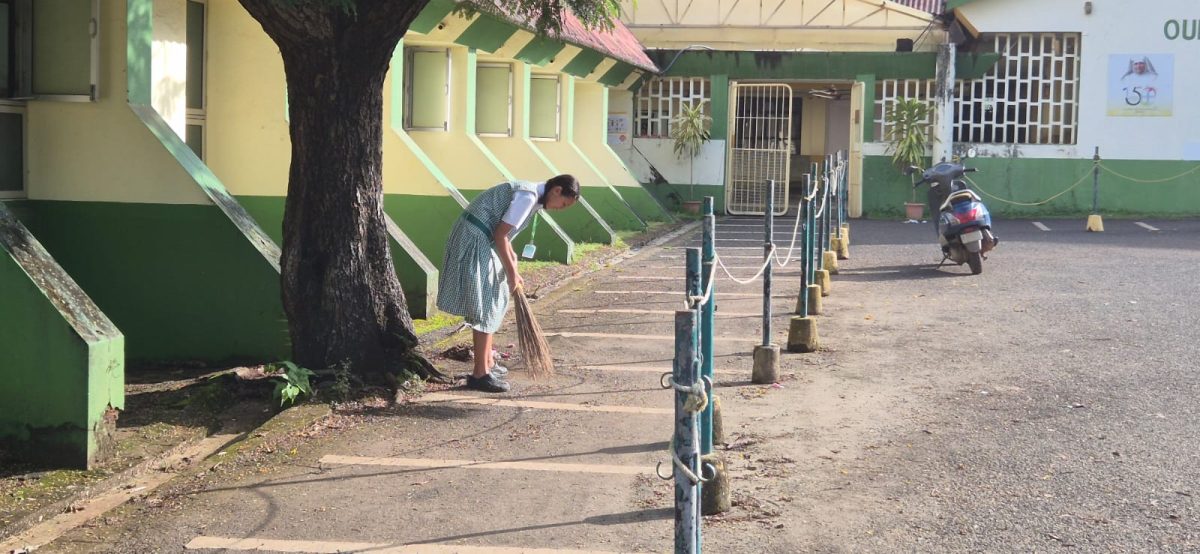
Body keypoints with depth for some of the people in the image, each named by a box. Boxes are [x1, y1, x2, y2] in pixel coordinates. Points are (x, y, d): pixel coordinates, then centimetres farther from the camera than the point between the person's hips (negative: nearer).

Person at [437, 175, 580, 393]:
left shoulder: (531, 194, 13)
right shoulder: (528, 197, -18)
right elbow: (500, 235, -19)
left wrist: (512, 260, 15)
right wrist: (511, 272, -13)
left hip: (481, 239, 10)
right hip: (475, 241, -10)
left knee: (494, 302, 17)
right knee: (485, 307, -7)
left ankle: (488, 363, 28)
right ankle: (480, 374, -3)